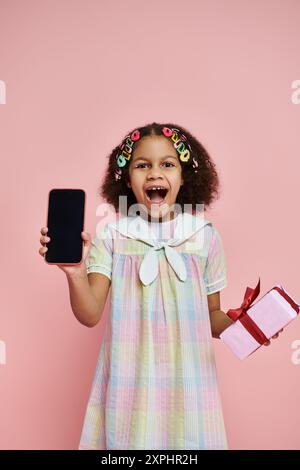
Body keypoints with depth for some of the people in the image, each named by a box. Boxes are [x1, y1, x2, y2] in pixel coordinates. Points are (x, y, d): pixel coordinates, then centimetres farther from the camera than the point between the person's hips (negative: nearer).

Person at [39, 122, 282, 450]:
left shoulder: (205, 237, -3)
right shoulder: (111, 237, -4)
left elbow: (211, 317, 6)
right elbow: (90, 316, -8)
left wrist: (238, 322, -14)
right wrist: (76, 272, -25)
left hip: (186, 380, 1)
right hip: (130, 382, 0)